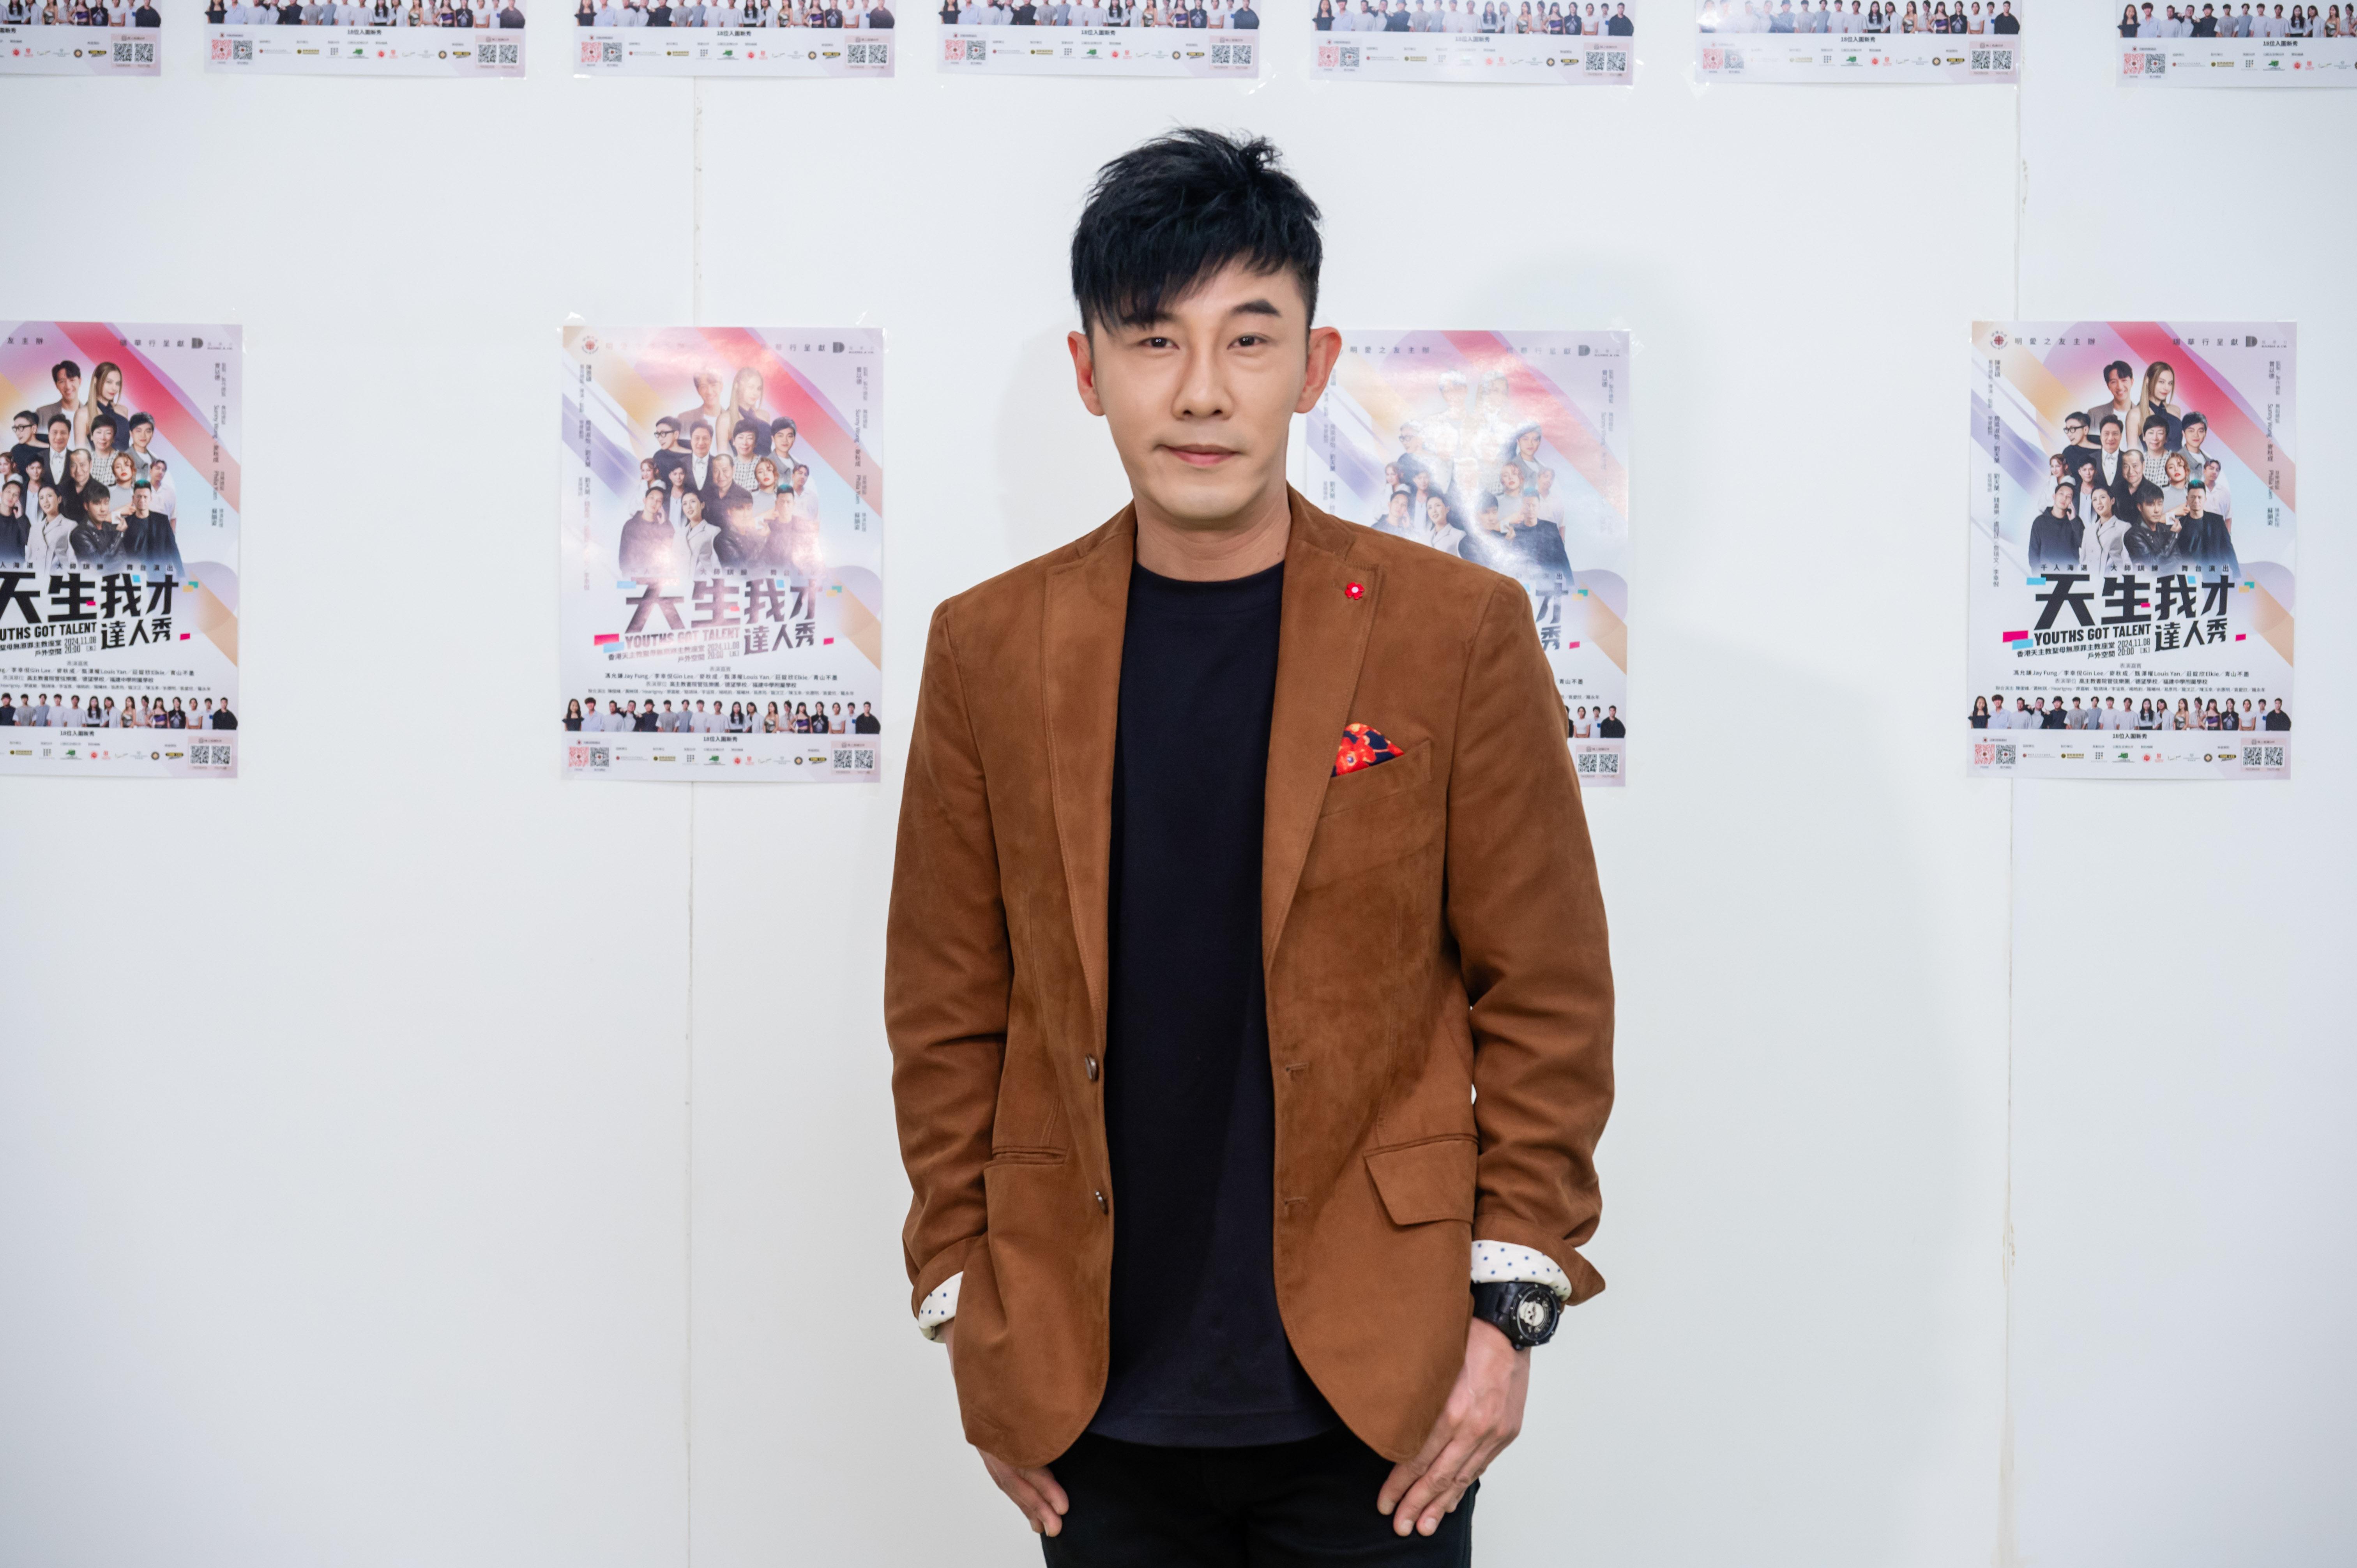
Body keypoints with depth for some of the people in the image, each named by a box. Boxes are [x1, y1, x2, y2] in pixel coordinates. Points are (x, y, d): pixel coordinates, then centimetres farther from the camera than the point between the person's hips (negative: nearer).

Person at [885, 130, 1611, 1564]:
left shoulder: (1457, 632, -3)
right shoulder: (988, 648, 1)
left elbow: (1550, 996, -1)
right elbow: (949, 1016, 6)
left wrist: (1508, 1306, -4)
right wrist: (967, 1311, 4)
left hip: (1375, 1392, -1)